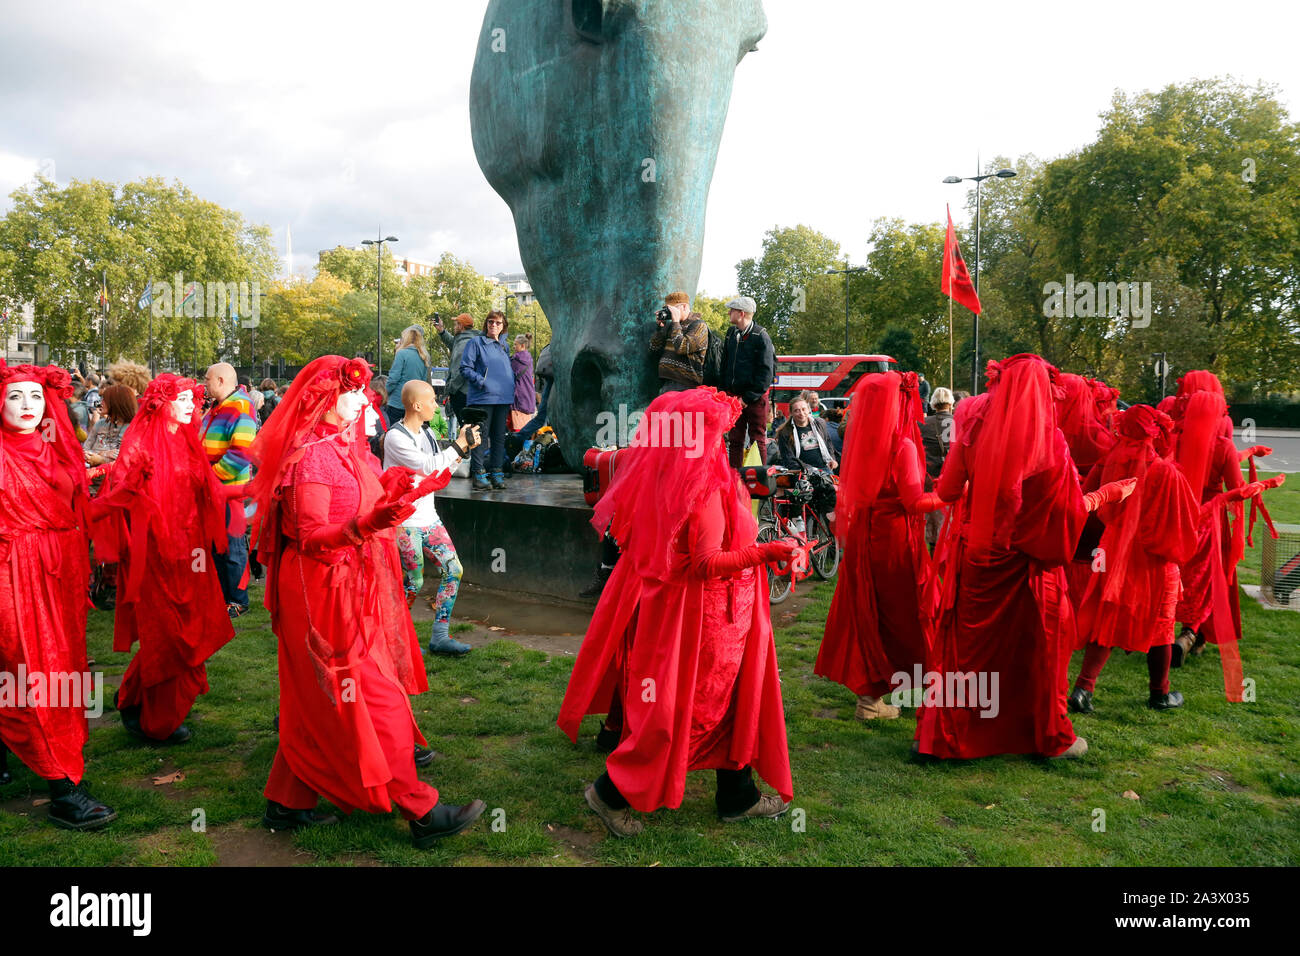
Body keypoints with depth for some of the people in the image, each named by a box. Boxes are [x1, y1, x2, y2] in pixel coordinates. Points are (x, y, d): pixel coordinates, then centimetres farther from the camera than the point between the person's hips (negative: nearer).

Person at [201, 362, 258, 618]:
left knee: (231, 546, -1)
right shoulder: (214, 409, 17)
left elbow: (242, 452, -24)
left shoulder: (240, 408, -14)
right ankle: (218, 595, 28)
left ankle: (237, 601, 10)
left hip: (230, 490, -9)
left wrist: (211, 474, -21)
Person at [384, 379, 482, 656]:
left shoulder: (426, 432, 10)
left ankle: (440, 636, 9)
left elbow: (440, 474, 14)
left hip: (428, 516, 8)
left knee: (453, 570, 1)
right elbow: (428, 467, -25)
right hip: (404, 521, -8)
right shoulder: (396, 437, -16)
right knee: (413, 582, -4)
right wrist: (459, 444, -20)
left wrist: (463, 449, 2)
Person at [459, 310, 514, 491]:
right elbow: (465, 368, -4)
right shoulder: (475, 343, 2)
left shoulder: (504, 346, 19)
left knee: (499, 437, 7)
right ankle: (478, 475, -4)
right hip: (482, 397, -6)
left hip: (503, 398, 6)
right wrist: (481, 381, -17)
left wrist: (512, 390, 11)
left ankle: (497, 472, 13)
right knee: (480, 437, -6)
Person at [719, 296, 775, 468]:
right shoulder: (731, 333, 10)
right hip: (733, 395, 6)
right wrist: (725, 391, 7)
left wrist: (748, 398, -15)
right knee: (735, 440, 8)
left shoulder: (761, 336, -10)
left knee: (758, 440, 1)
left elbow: (766, 373, -12)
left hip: (755, 397, -6)